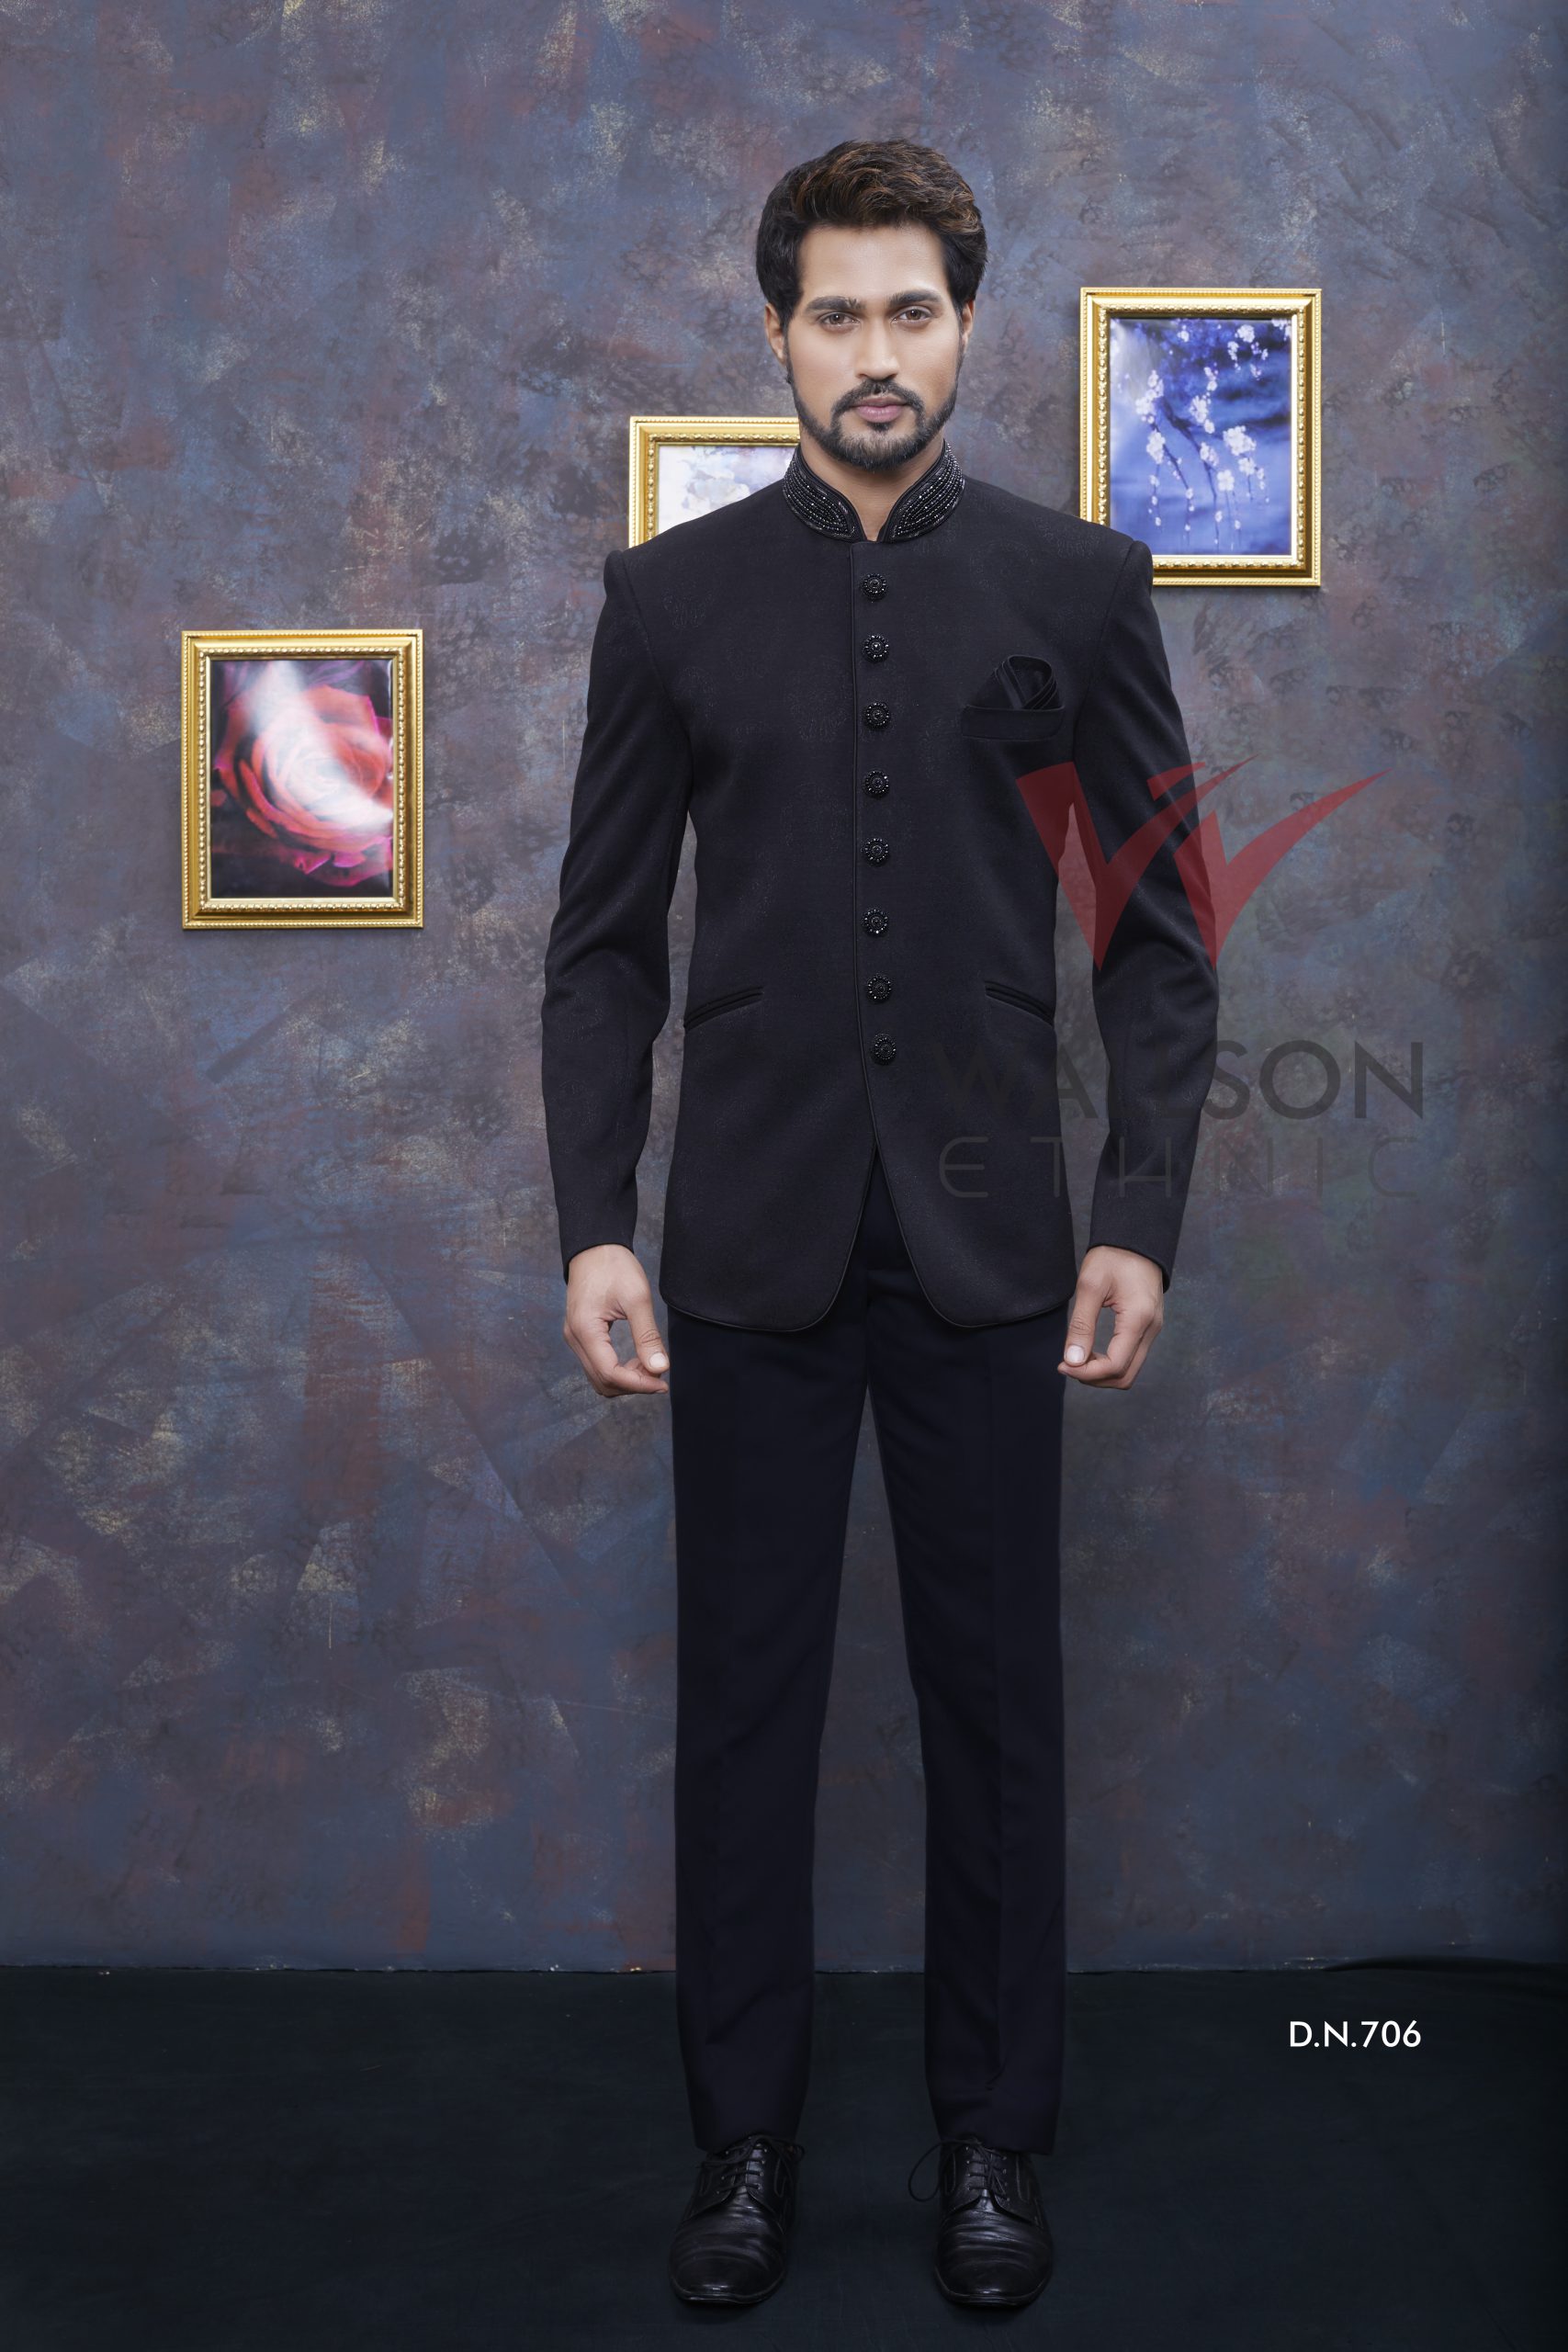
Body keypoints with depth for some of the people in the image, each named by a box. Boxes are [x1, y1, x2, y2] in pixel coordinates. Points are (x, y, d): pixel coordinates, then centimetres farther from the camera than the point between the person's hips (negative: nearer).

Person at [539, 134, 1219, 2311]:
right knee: (743, 1697, 9)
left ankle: (996, 2132, 27)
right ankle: (745, 2134, 26)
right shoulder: (671, 596, 5)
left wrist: (1141, 1217, -5)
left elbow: (1160, 928, 3)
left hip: (987, 1242, 0)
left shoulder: (1078, 584, 3)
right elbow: (606, 939, 5)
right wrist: (592, 1222, -4)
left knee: (995, 1698, 9)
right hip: (750, 1240, 1)